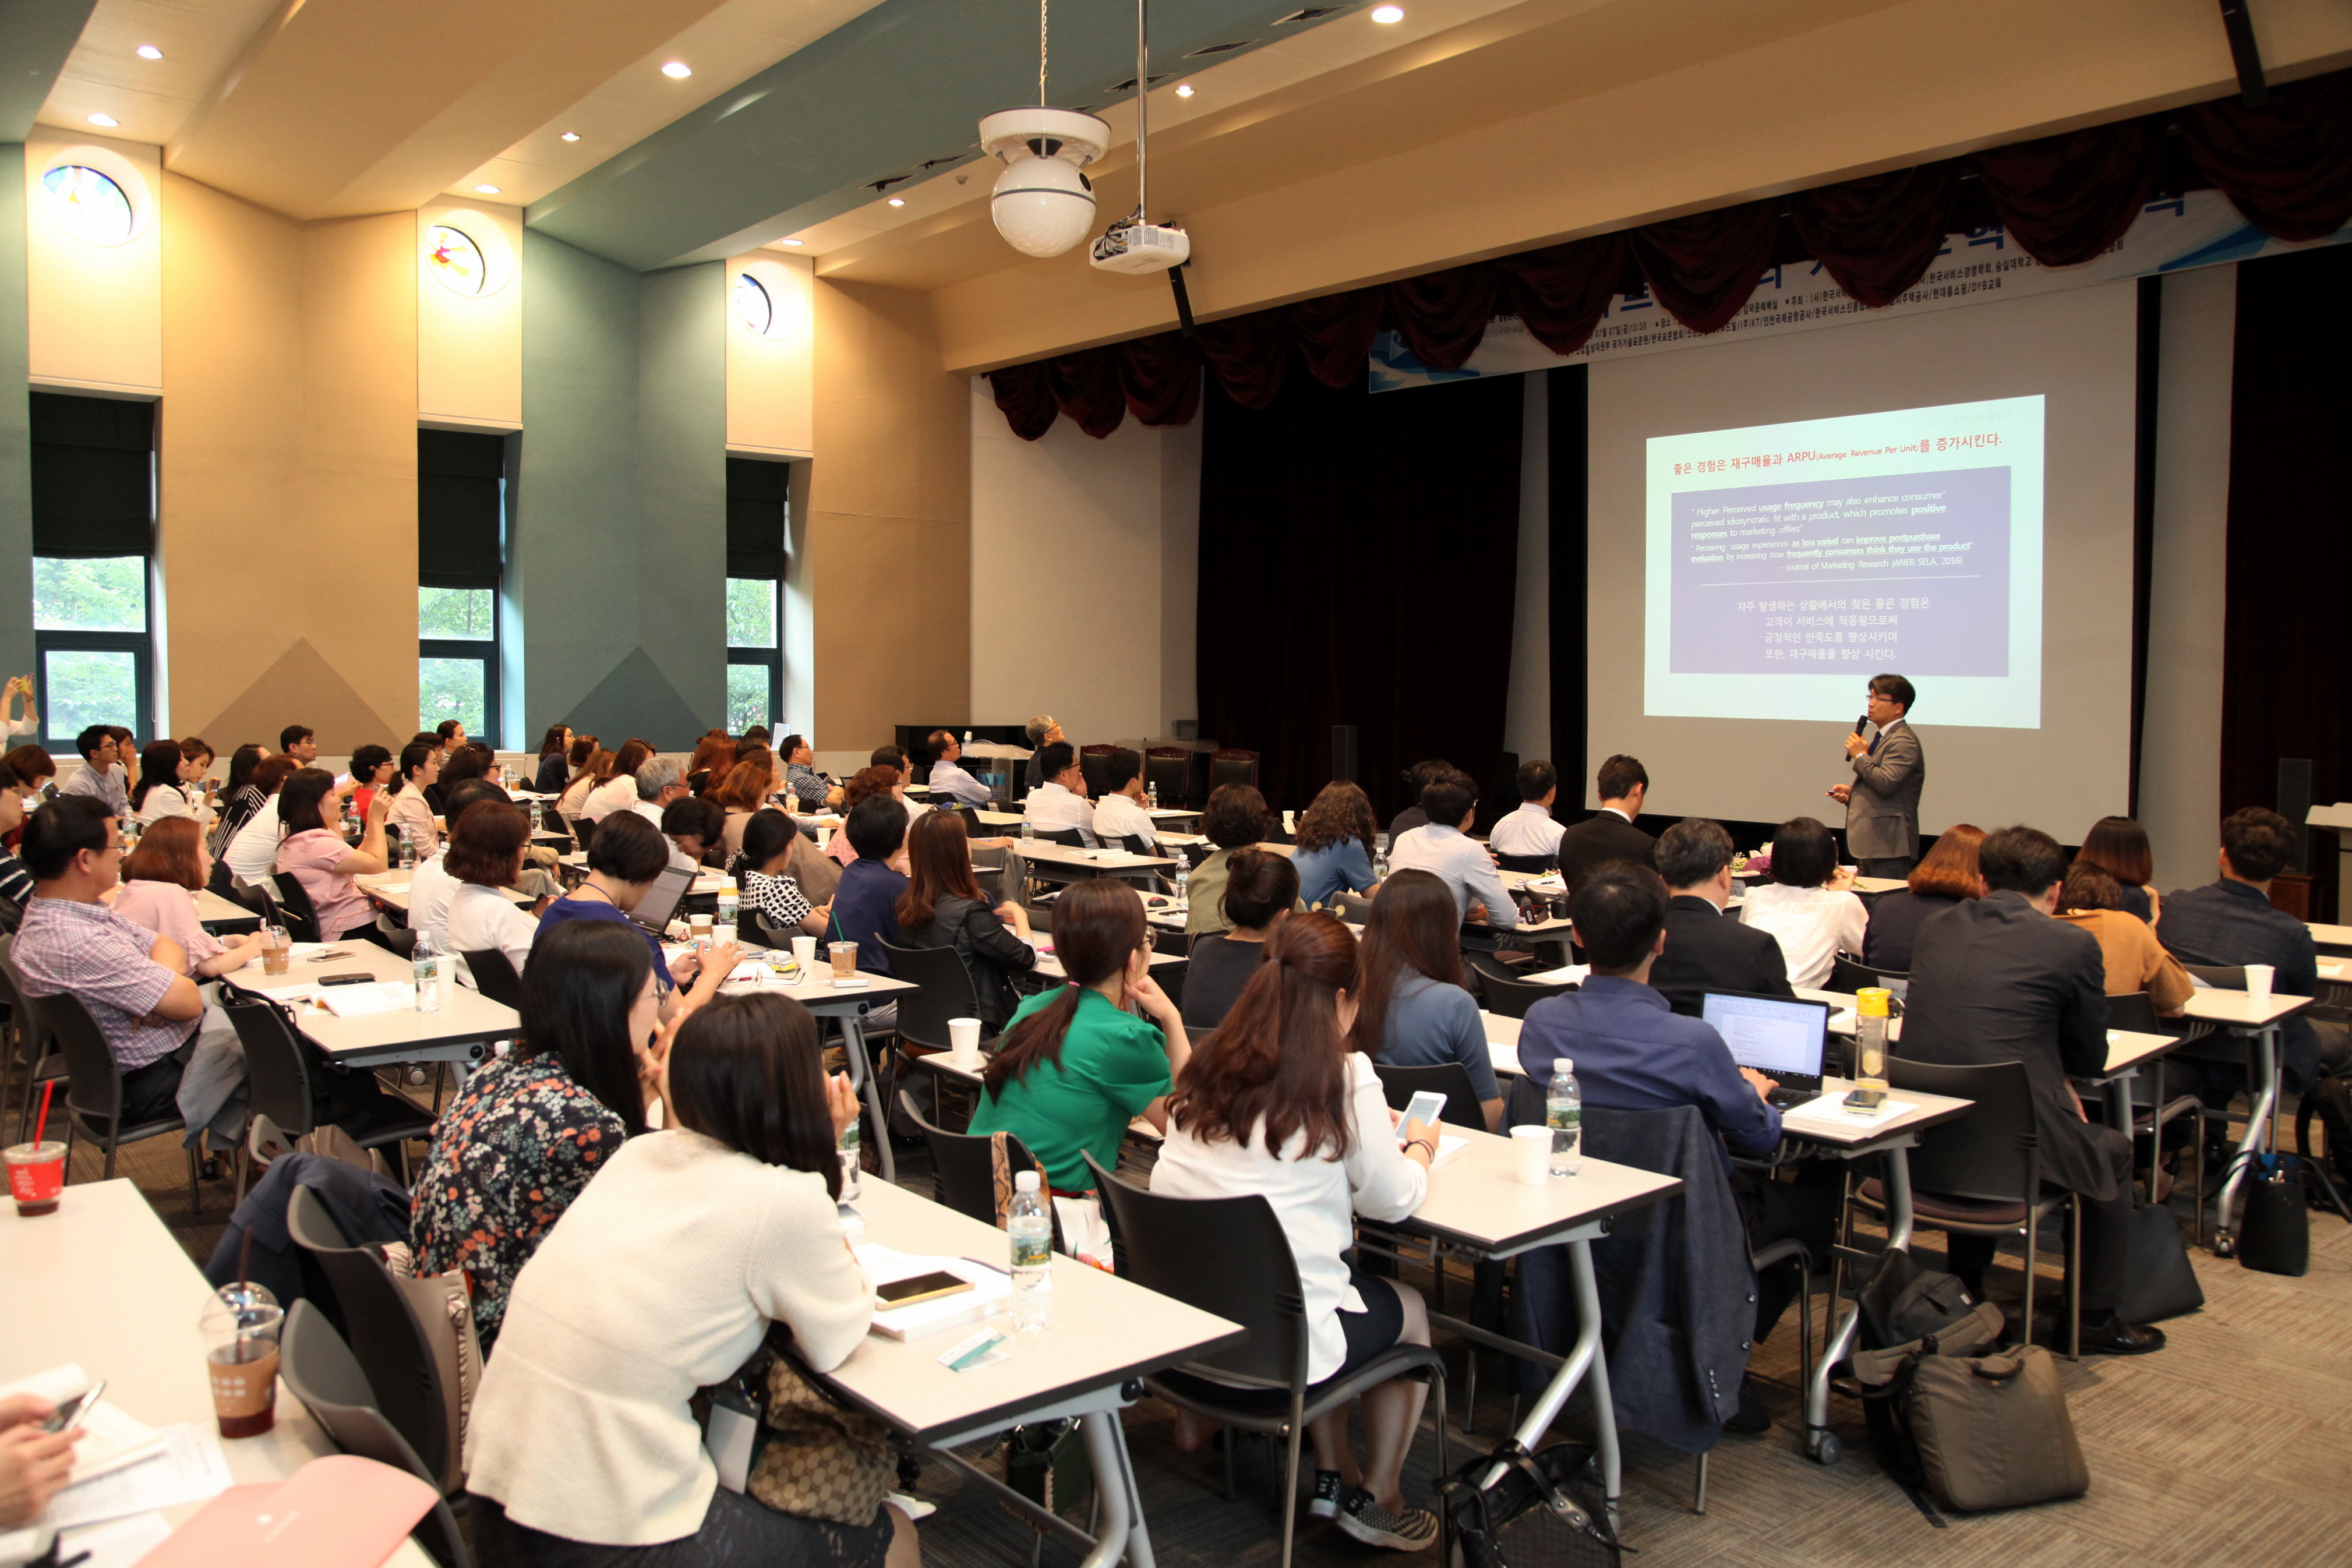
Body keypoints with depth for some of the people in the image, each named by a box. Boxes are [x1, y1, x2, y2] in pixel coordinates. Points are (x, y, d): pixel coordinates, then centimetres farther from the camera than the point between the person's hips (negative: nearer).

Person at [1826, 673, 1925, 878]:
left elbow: (1886, 784, -25)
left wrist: (1861, 756, -12)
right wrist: (1851, 793, 11)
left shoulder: (1903, 741, -13)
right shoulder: (1882, 738, 21)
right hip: (1871, 844, 10)